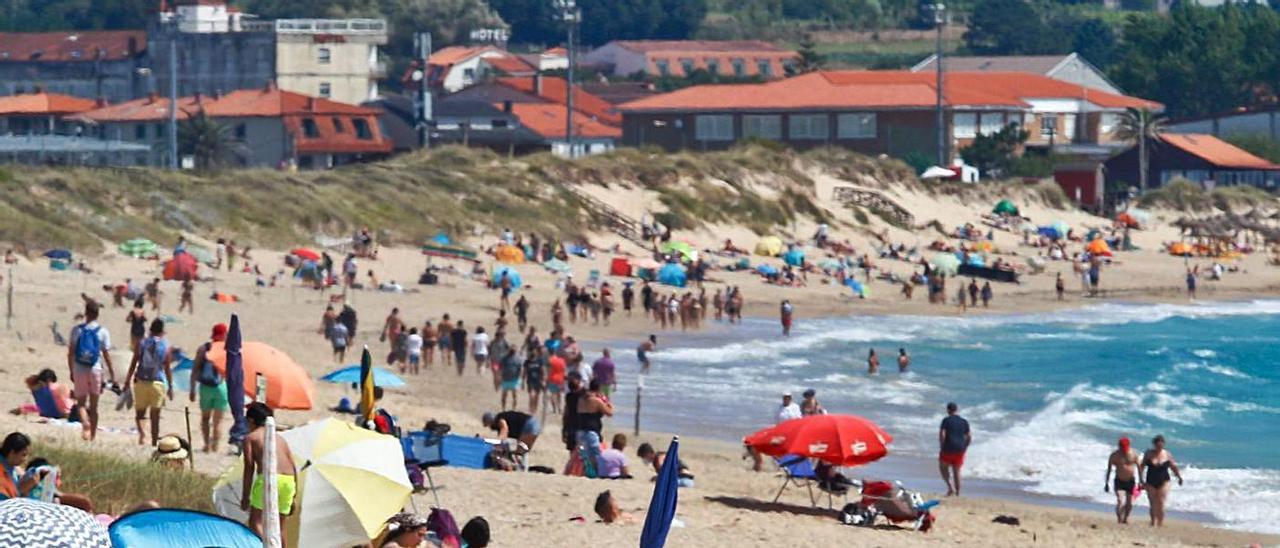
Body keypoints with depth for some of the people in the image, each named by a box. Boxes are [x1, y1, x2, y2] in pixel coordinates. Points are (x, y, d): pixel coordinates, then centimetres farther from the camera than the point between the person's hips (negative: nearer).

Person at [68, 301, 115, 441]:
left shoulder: (77, 330, -1)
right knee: (94, 406, 9)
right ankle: (93, 435, 12)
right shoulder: (102, 332, -2)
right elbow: (106, 355, -2)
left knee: (81, 402, 6)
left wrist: (71, 371, 10)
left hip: (79, 370, 0)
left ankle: (85, 423, -24)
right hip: (95, 370, 0)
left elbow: (70, 353, 0)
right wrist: (112, 374, 5)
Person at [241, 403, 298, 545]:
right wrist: (294, 496, 23)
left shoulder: (250, 438, 12)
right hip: (288, 480, 5)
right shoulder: (280, 438, 26)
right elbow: (293, 467, 20)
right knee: (279, 527, 15)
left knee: (255, 522, -1)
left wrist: (245, 496, 2)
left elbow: (249, 467, 2)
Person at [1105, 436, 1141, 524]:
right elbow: (1109, 469, 0)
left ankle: (1125, 518, 30)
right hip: (1119, 482, -2)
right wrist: (1106, 483, -1)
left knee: (1130, 504, 7)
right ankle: (1119, 519, -15)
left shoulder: (1133, 454, -4)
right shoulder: (1114, 455, -7)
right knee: (1120, 501, -19)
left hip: (1130, 481, 2)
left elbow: (1139, 467, 4)